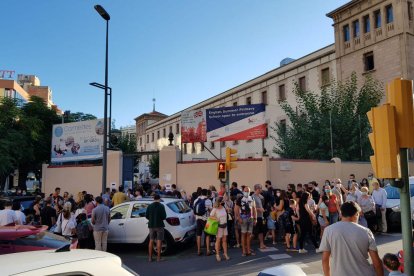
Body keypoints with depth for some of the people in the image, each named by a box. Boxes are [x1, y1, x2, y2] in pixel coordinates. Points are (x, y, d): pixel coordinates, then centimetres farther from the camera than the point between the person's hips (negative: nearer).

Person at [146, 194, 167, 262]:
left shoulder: (149, 206, 2)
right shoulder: (161, 206, -9)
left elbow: (146, 216, 4)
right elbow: (164, 216, -12)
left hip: (151, 225, 4)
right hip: (159, 225, -4)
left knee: (151, 241, 12)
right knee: (159, 241, 1)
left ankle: (150, 257, 15)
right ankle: (158, 257, 2)